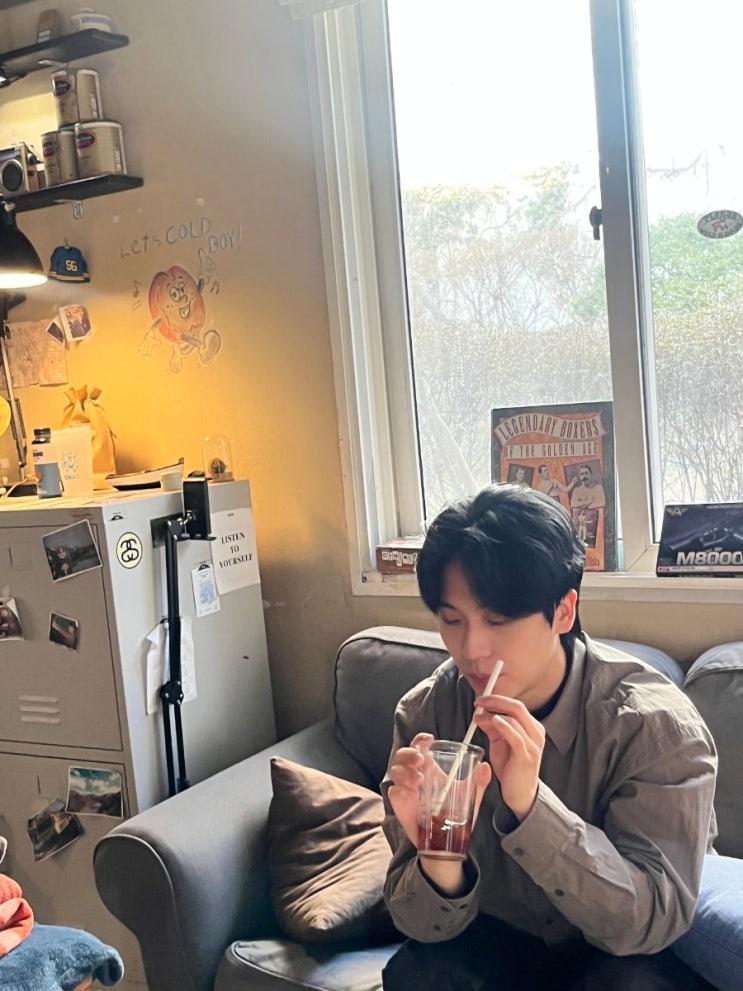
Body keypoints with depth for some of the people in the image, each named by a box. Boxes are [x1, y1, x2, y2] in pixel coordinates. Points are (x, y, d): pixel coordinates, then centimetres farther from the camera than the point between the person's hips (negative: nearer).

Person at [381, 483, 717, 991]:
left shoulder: (656, 723, -22)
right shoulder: (424, 714, -14)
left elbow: (654, 920, -27)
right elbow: (426, 925, -12)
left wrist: (529, 803, -41)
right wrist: (438, 862, -36)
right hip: (500, 944, 2)